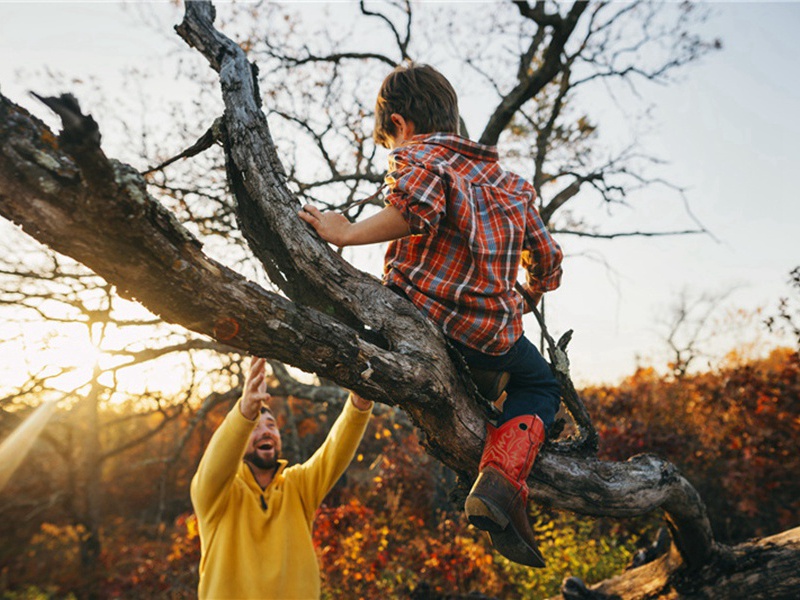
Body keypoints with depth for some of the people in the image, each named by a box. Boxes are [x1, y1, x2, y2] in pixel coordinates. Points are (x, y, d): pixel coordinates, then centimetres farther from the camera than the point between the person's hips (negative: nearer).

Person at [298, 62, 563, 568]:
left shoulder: (416, 155, 4)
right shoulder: (513, 184, 22)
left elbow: (420, 207, -21)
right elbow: (549, 266, 23)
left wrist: (346, 233, -13)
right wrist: (518, 300, 41)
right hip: (489, 335, 2)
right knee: (541, 385, 27)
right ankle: (502, 477, -1)